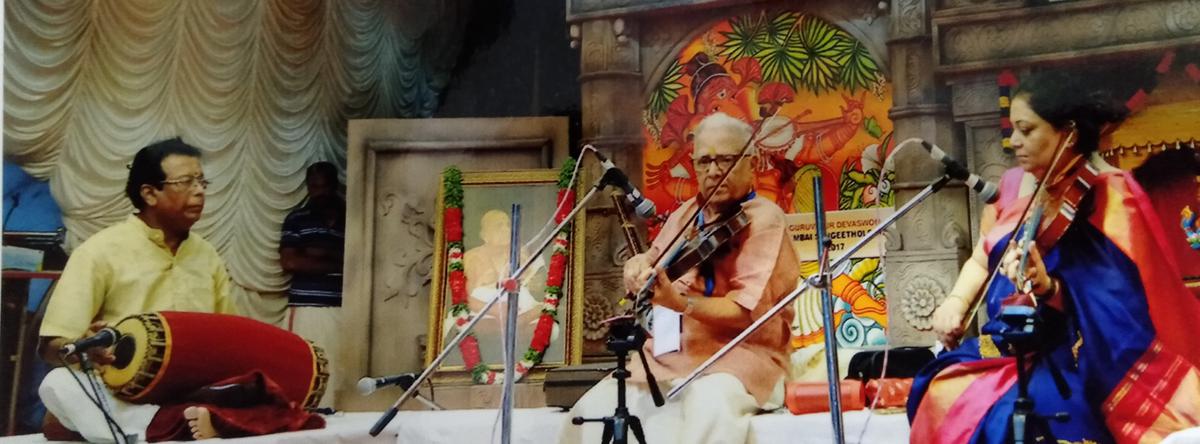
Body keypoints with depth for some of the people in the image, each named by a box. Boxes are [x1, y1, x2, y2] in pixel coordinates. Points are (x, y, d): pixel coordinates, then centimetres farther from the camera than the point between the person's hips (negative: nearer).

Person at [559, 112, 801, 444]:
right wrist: (641, 266, -1)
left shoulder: (764, 220, -9)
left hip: (741, 355, -6)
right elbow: (655, 256, 24)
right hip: (674, 353, 6)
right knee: (595, 407, -14)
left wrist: (680, 303, -34)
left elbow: (747, 313, -19)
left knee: (709, 404, -39)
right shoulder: (688, 213, 11)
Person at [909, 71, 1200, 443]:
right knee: (939, 392, -16)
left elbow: (1112, 303, -18)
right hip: (1005, 344, 7)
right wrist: (956, 302, -4)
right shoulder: (1014, 184, 8)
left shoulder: (1108, 195, -12)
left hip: (1069, 359, -6)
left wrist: (1048, 288, -36)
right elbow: (982, 259, 15)